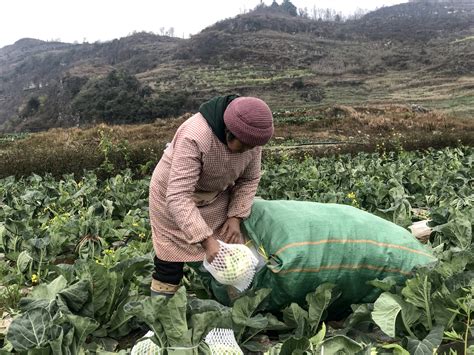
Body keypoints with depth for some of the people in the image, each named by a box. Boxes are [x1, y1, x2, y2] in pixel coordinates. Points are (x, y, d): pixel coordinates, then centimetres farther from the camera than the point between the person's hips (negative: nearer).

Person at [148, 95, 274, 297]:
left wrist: (236, 216, -14)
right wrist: (206, 240, -42)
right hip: (173, 197, -5)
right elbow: (178, 198, -39)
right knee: (171, 264, 0)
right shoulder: (194, 138, -38)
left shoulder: (250, 135, -18)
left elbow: (249, 179, -3)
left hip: (216, 196, 5)